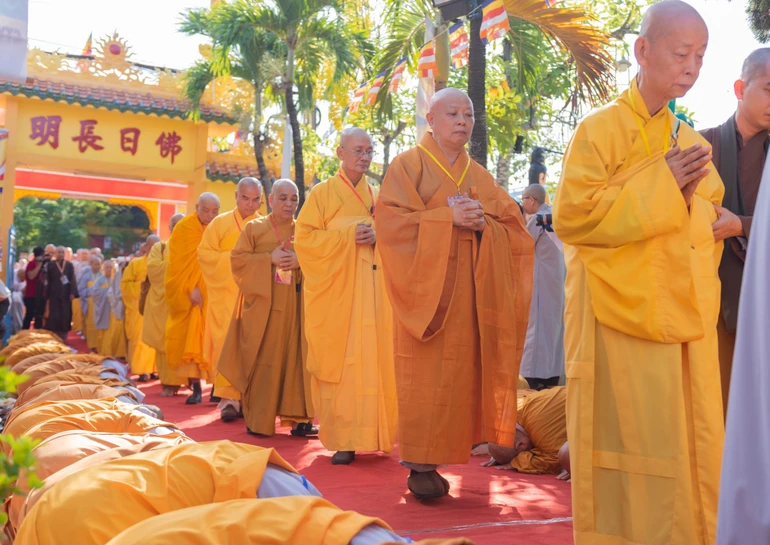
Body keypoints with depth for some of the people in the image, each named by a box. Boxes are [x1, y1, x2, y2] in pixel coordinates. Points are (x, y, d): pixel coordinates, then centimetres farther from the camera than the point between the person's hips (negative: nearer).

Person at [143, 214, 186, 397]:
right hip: (163, 301, 0)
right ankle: (168, 382, -3)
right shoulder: (159, 247, 14)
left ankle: (185, 381, -1)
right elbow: (153, 269, -3)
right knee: (166, 343, -6)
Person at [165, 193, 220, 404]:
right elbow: (178, 263, -6)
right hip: (190, 294, -1)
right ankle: (196, 387, -2)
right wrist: (192, 288, -17)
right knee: (191, 338, -5)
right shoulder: (183, 229, -1)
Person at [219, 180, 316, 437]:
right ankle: (258, 421, 6)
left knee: (295, 359, 1)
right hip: (262, 303, -2)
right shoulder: (254, 227, 8)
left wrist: (301, 261, -13)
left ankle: (297, 417, 7)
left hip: (296, 305, 2)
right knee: (262, 361, -2)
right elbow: (237, 260, 0)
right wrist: (270, 259, -13)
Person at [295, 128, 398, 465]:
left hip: (371, 291, 4)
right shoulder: (323, 193, 4)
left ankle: (370, 433, 10)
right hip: (335, 290, -3)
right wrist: (347, 235, -13)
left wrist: (376, 237, -6)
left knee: (372, 357, 0)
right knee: (338, 359, -6)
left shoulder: (376, 196, 15)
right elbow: (304, 237, -2)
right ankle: (342, 438, 0)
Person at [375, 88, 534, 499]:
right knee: (425, 375, -7)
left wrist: (483, 224, -9)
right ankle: (420, 465, -1)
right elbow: (390, 220, -9)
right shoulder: (408, 165, 4)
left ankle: (436, 458, 10)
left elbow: (513, 228, 12)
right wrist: (447, 217, -15)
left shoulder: (480, 176, 18)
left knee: (459, 373, 1)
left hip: (470, 292, 5)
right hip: (426, 285, -4)